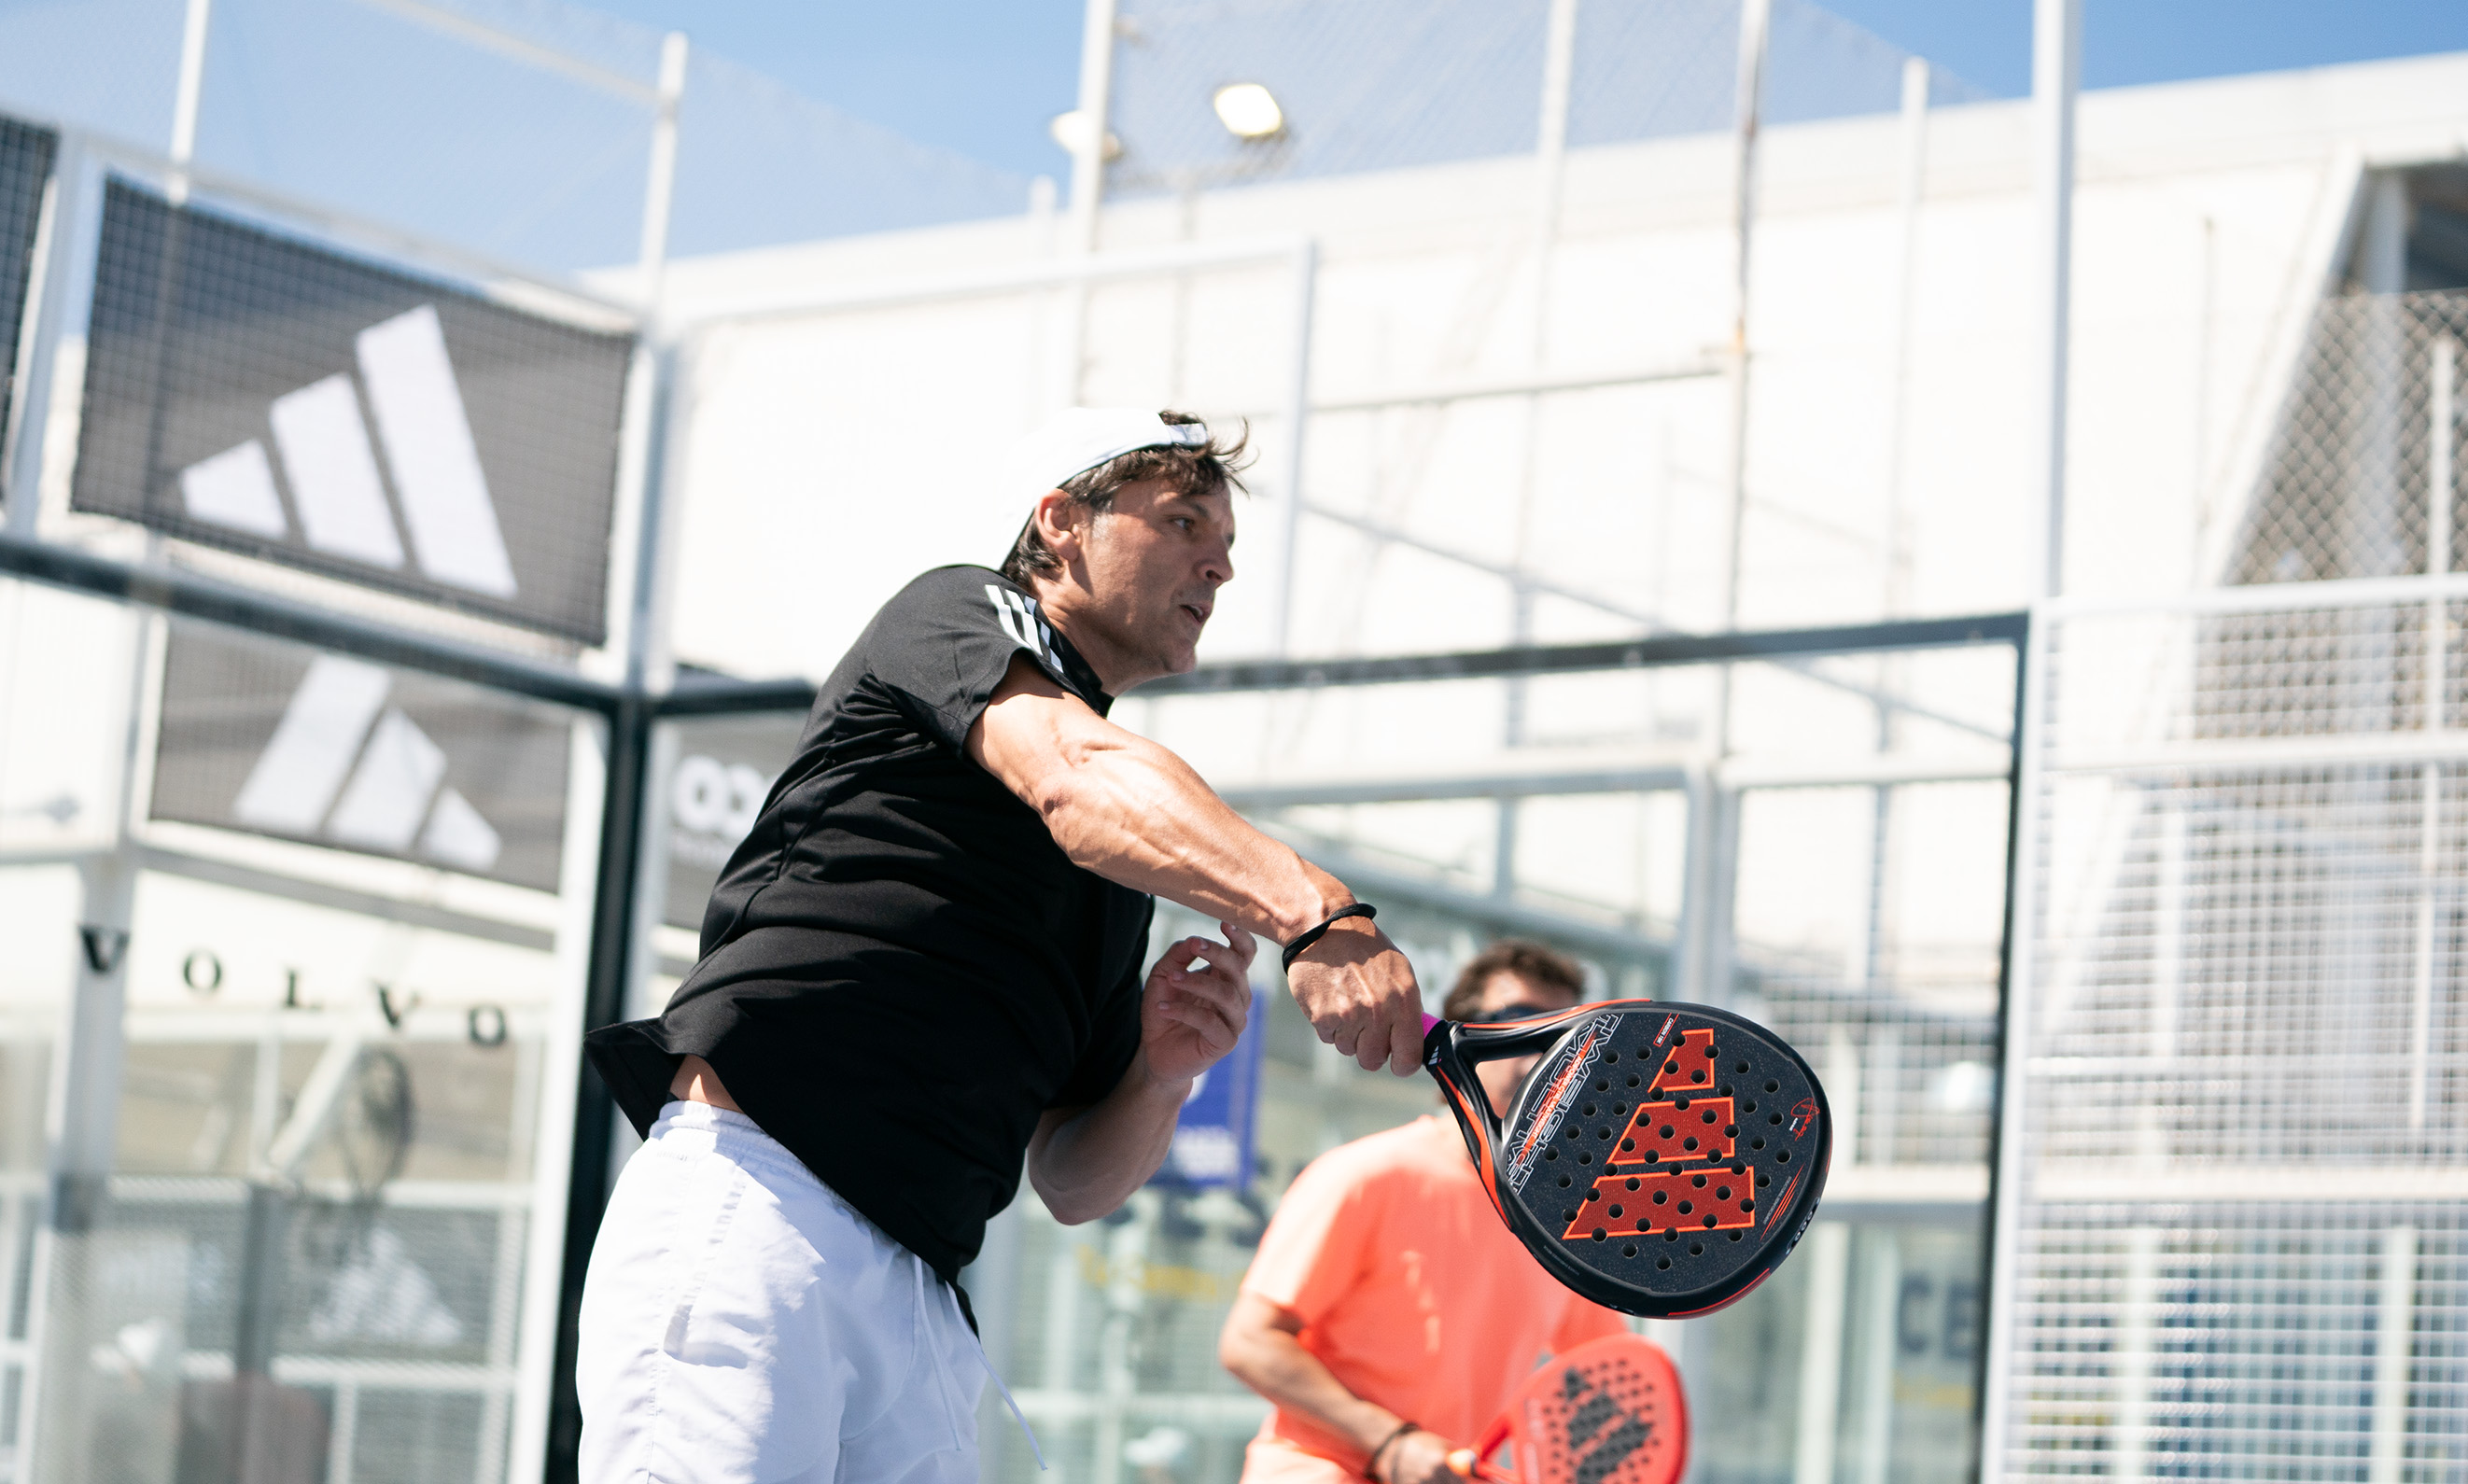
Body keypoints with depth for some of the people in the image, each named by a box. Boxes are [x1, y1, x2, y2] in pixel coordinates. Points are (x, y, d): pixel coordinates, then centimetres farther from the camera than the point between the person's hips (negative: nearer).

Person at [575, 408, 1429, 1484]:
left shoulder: (1122, 872, 28)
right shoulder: (961, 612, 10)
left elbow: (1070, 1181, 23)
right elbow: (1079, 780, -14)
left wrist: (1160, 1077, 1)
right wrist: (1310, 912, -29)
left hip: (921, 1309, 7)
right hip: (747, 1199, -7)